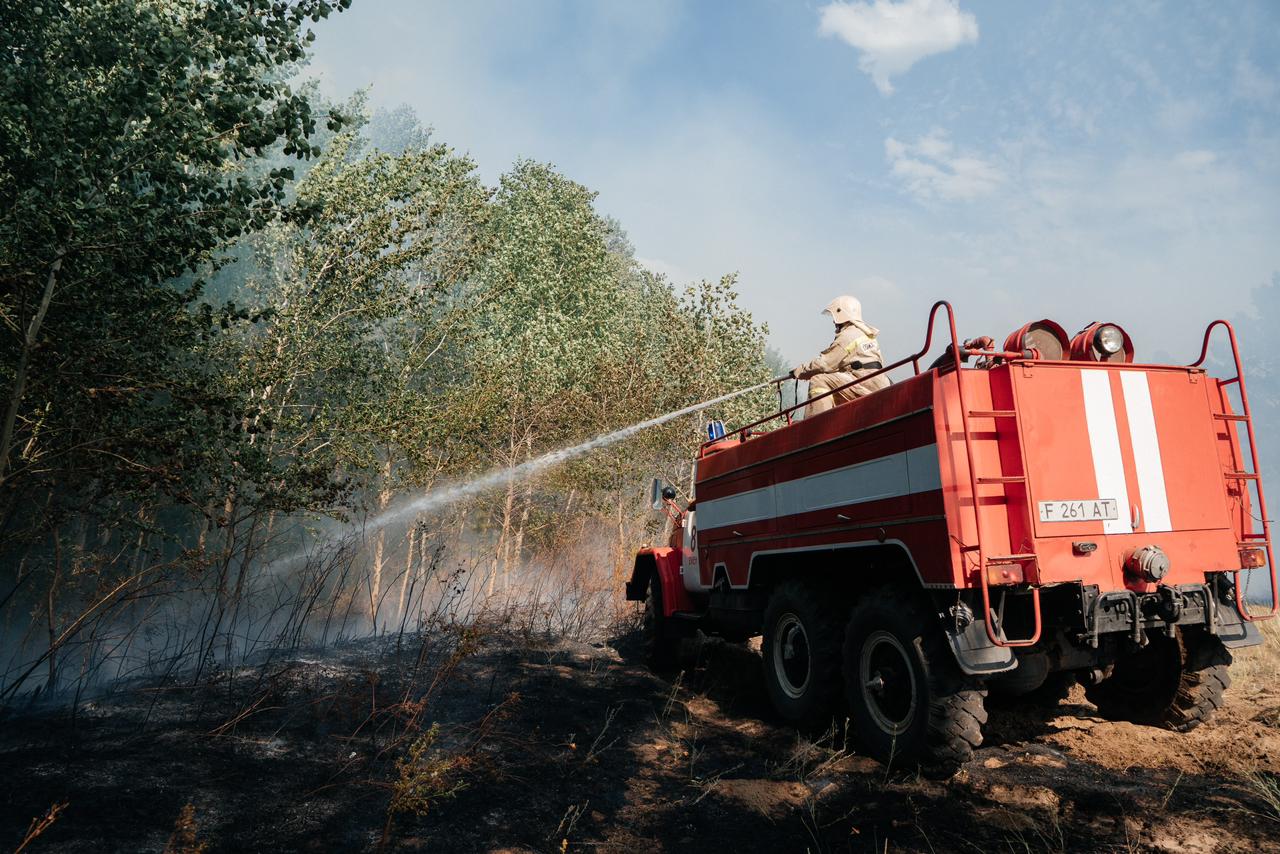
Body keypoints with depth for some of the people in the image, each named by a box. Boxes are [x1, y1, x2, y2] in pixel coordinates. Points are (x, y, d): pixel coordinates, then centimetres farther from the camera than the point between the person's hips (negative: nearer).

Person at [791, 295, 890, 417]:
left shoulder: (847, 336, -9)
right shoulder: (866, 332, 21)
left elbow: (824, 364, -10)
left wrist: (800, 370, 3)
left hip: (866, 387, -10)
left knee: (819, 380, -13)